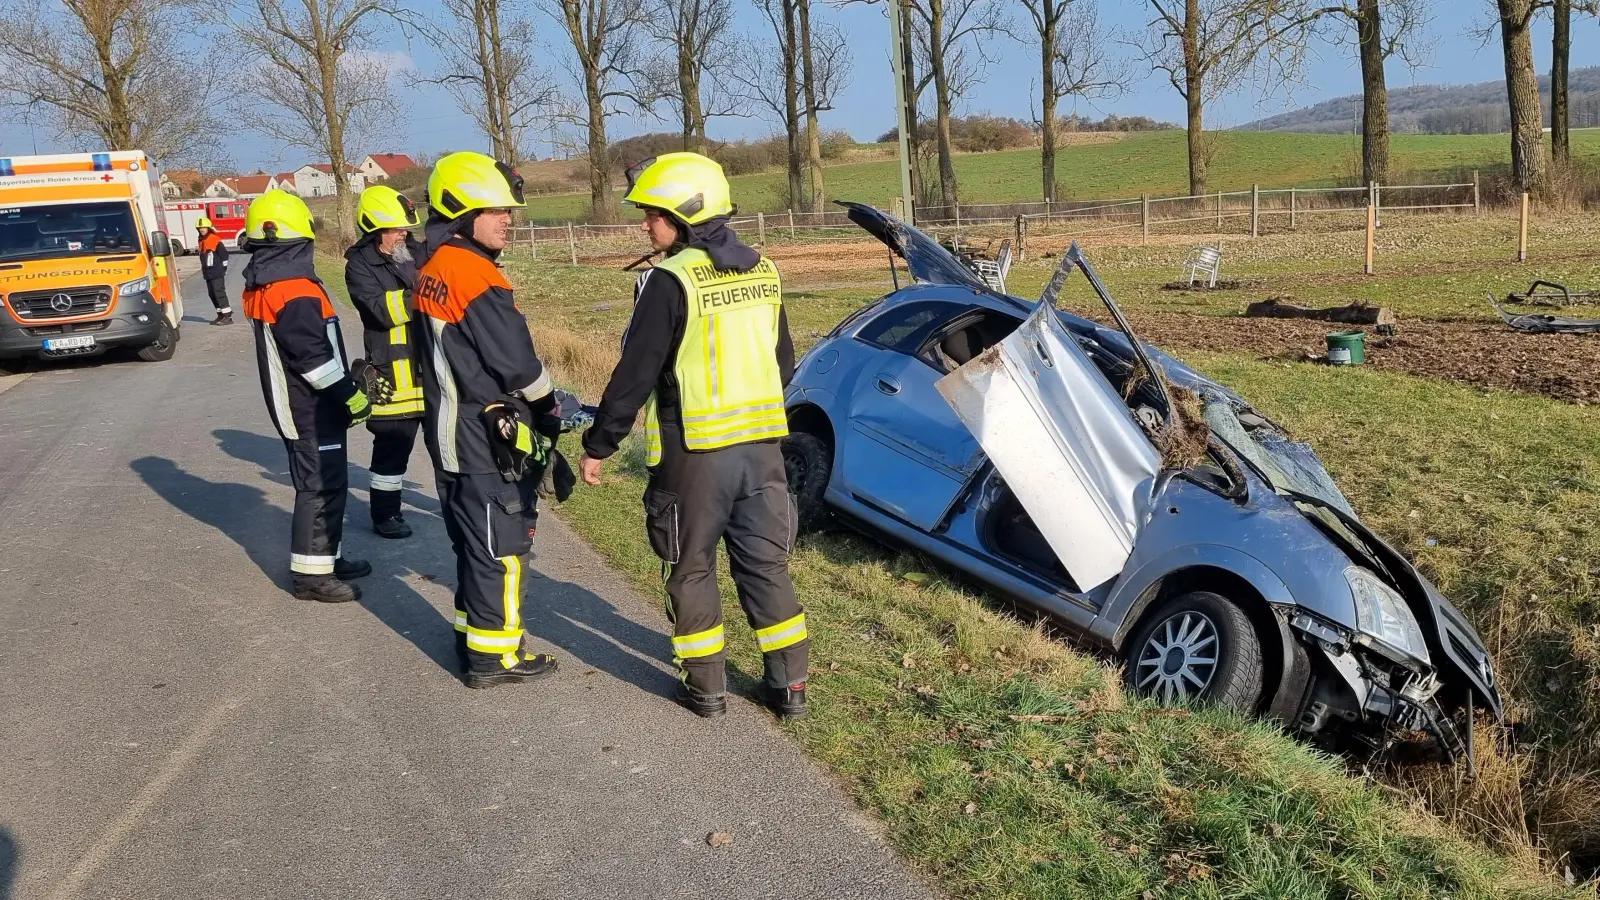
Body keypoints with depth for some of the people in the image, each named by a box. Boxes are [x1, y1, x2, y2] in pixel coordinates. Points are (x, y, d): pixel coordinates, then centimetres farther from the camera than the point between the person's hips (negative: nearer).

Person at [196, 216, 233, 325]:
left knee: (219, 293, -12)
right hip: (208, 273, 9)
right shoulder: (201, 241, 13)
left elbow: (224, 254, -12)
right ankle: (221, 315, 19)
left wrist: (223, 268, -9)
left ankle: (228, 316, -11)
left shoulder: (215, 240, -12)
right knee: (212, 294, 11)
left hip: (217, 273, -9)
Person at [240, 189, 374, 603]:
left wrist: (344, 383, 20)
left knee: (323, 481, 18)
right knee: (322, 485, -4)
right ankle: (311, 573, 2)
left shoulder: (262, 285, 11)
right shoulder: (294, 290, -22)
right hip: (311, 408, -10)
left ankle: (325, 558, 28)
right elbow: (313, 354, -24)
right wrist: (350, 395, -16)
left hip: (297, 403, 10)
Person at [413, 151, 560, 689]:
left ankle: (473, 634, 29)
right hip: (488, 437, -9)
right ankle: (493, 656, 7)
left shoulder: (431, 271, 11)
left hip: (449, 428, 10)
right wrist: (549, 405, 0)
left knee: (474, 540, 19)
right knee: (501, 546, 0)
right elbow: (515, 359, -17)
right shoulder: (474, 274, -19)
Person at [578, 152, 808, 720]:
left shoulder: (670, 281, -14)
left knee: (693, 569, 10)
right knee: (765, 566, 13)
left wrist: (598, 446, -4)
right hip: (762, 445, 6)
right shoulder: (763, 273, 8)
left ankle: (705, 688, 18)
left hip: (696, 451, -6)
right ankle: (789, 685, 17)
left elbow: (635, 374, -13)